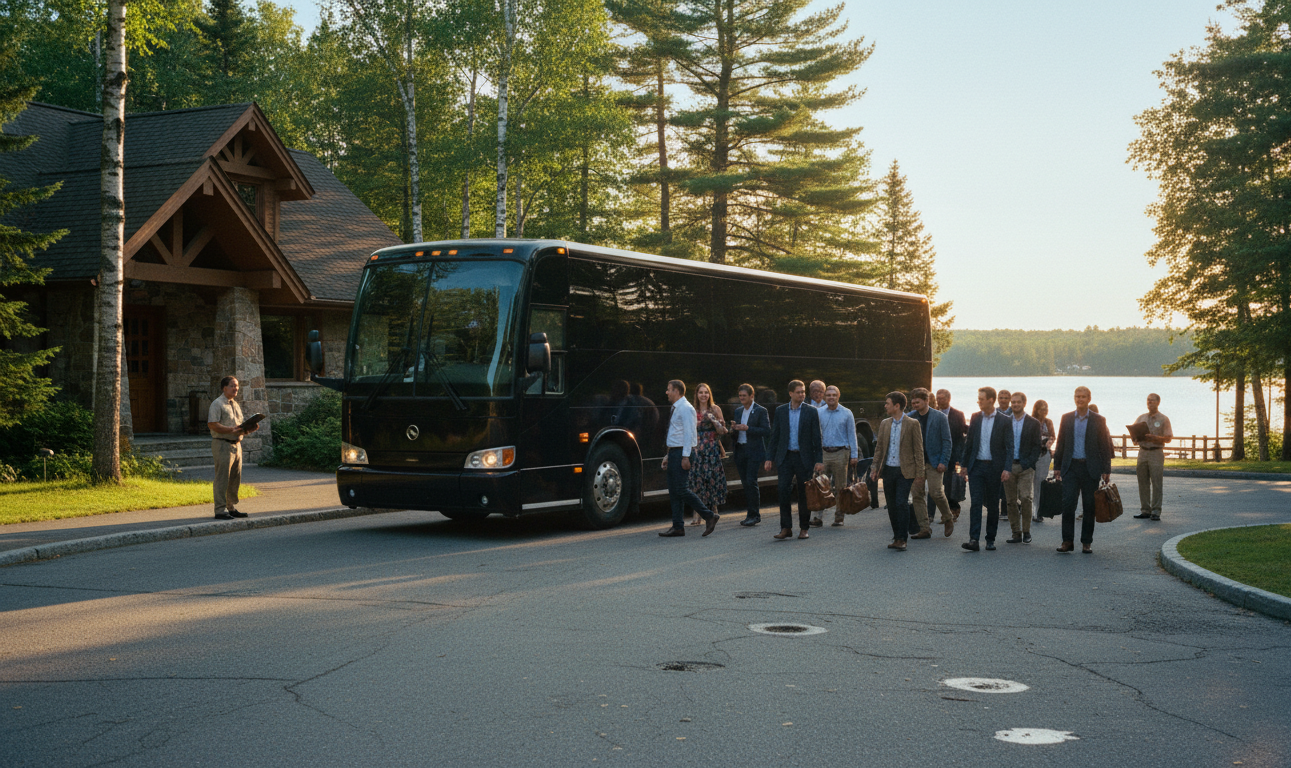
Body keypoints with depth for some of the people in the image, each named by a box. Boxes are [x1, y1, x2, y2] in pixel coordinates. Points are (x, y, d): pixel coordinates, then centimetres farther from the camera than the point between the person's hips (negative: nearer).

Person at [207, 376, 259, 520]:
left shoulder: (236, 405, 20)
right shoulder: (217, 404, -7)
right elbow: (212, 424, -17)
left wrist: (249, 429, 3)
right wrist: (231, 430, -25)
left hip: (236, 444, 9)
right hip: (222, 444, -9)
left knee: (235, 479, 12)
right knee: (222, 479, -8)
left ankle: (232, 508, 20)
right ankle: (220, 511, -7)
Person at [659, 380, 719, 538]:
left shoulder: (685, 408, -12)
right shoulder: (676, 409, 18)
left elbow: (689, 433, -19)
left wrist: (685, 456, -24)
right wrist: (668, 456, 21)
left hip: (681, 453, -10)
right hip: (674, 452, 10)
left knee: (682, 489, -13)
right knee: (673, 491, 8)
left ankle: (709, 516, -7)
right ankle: (677, 527, 9)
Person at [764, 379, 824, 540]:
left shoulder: (811, 412, 1)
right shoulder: (780, 411, 6)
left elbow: (817, 437, 0)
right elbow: (775, 436, 9)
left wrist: (819, 460, -6)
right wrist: (770, 458, 5)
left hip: (804, 458, -1)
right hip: (785, 457, 1)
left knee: (804, 494, 4)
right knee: (783, 490, -8)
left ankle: (804, 528, 14)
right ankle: (786, 528, -3)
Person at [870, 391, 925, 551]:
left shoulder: (912, 424, -4)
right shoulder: (884, 424, 11)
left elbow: (918, 449, -4)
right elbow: (879, 447, 15)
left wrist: (920, 472, -7)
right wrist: (875, 467, 7)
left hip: (905, 471, -5)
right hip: (888, 470, 5)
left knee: (901, 503, -11)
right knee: (892, 505, 8)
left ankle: (902, 539, -6)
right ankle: (896, 537, 17)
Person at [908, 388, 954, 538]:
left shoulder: (940, 417, -4)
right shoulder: (910, 417, 6)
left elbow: (947, 441, -4)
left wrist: (943, 461, -11)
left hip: (934, 461, -4)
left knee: (936, 492, -12)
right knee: (918, 495, 0)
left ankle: (948, 519, 14)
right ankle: (925, 529, 7)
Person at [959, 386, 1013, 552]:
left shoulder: (1003, 420, -3)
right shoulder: (975, 418, 7)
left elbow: (1009, 446, -5)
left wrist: (1007, 468, -14)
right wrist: (965, 465, 11)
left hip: (994, 467, -2)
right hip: (976, 466, 2)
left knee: (993, 505, 6)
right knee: (975, 502, -8)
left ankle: (990, 539, 17)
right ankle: (974, 539, -14)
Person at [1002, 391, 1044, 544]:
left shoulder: (1033, 423, 4)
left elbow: (1037, 446, 2)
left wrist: (1028, 463, -9)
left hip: (1026, 467, -3)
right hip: (1008, 467, 3)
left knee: (1025, 498, -13)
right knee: (1011, 501, 2)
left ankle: (1026, 532, -3)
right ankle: (1016, 533, 8)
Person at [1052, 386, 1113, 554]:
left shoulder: (1098, 420, 2)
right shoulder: (1066, 418, 8)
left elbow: (1105, 446, 2)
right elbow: (1060, 444, 12)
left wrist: (1106, 470, -3)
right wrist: (1057, 466, 8)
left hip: (1090, 469, -1)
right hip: (1071, 467, 1)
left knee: (1089, 506, 4)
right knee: (1067, 504, -7)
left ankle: (1086, 542, 13)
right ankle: (1068, 541, -1)